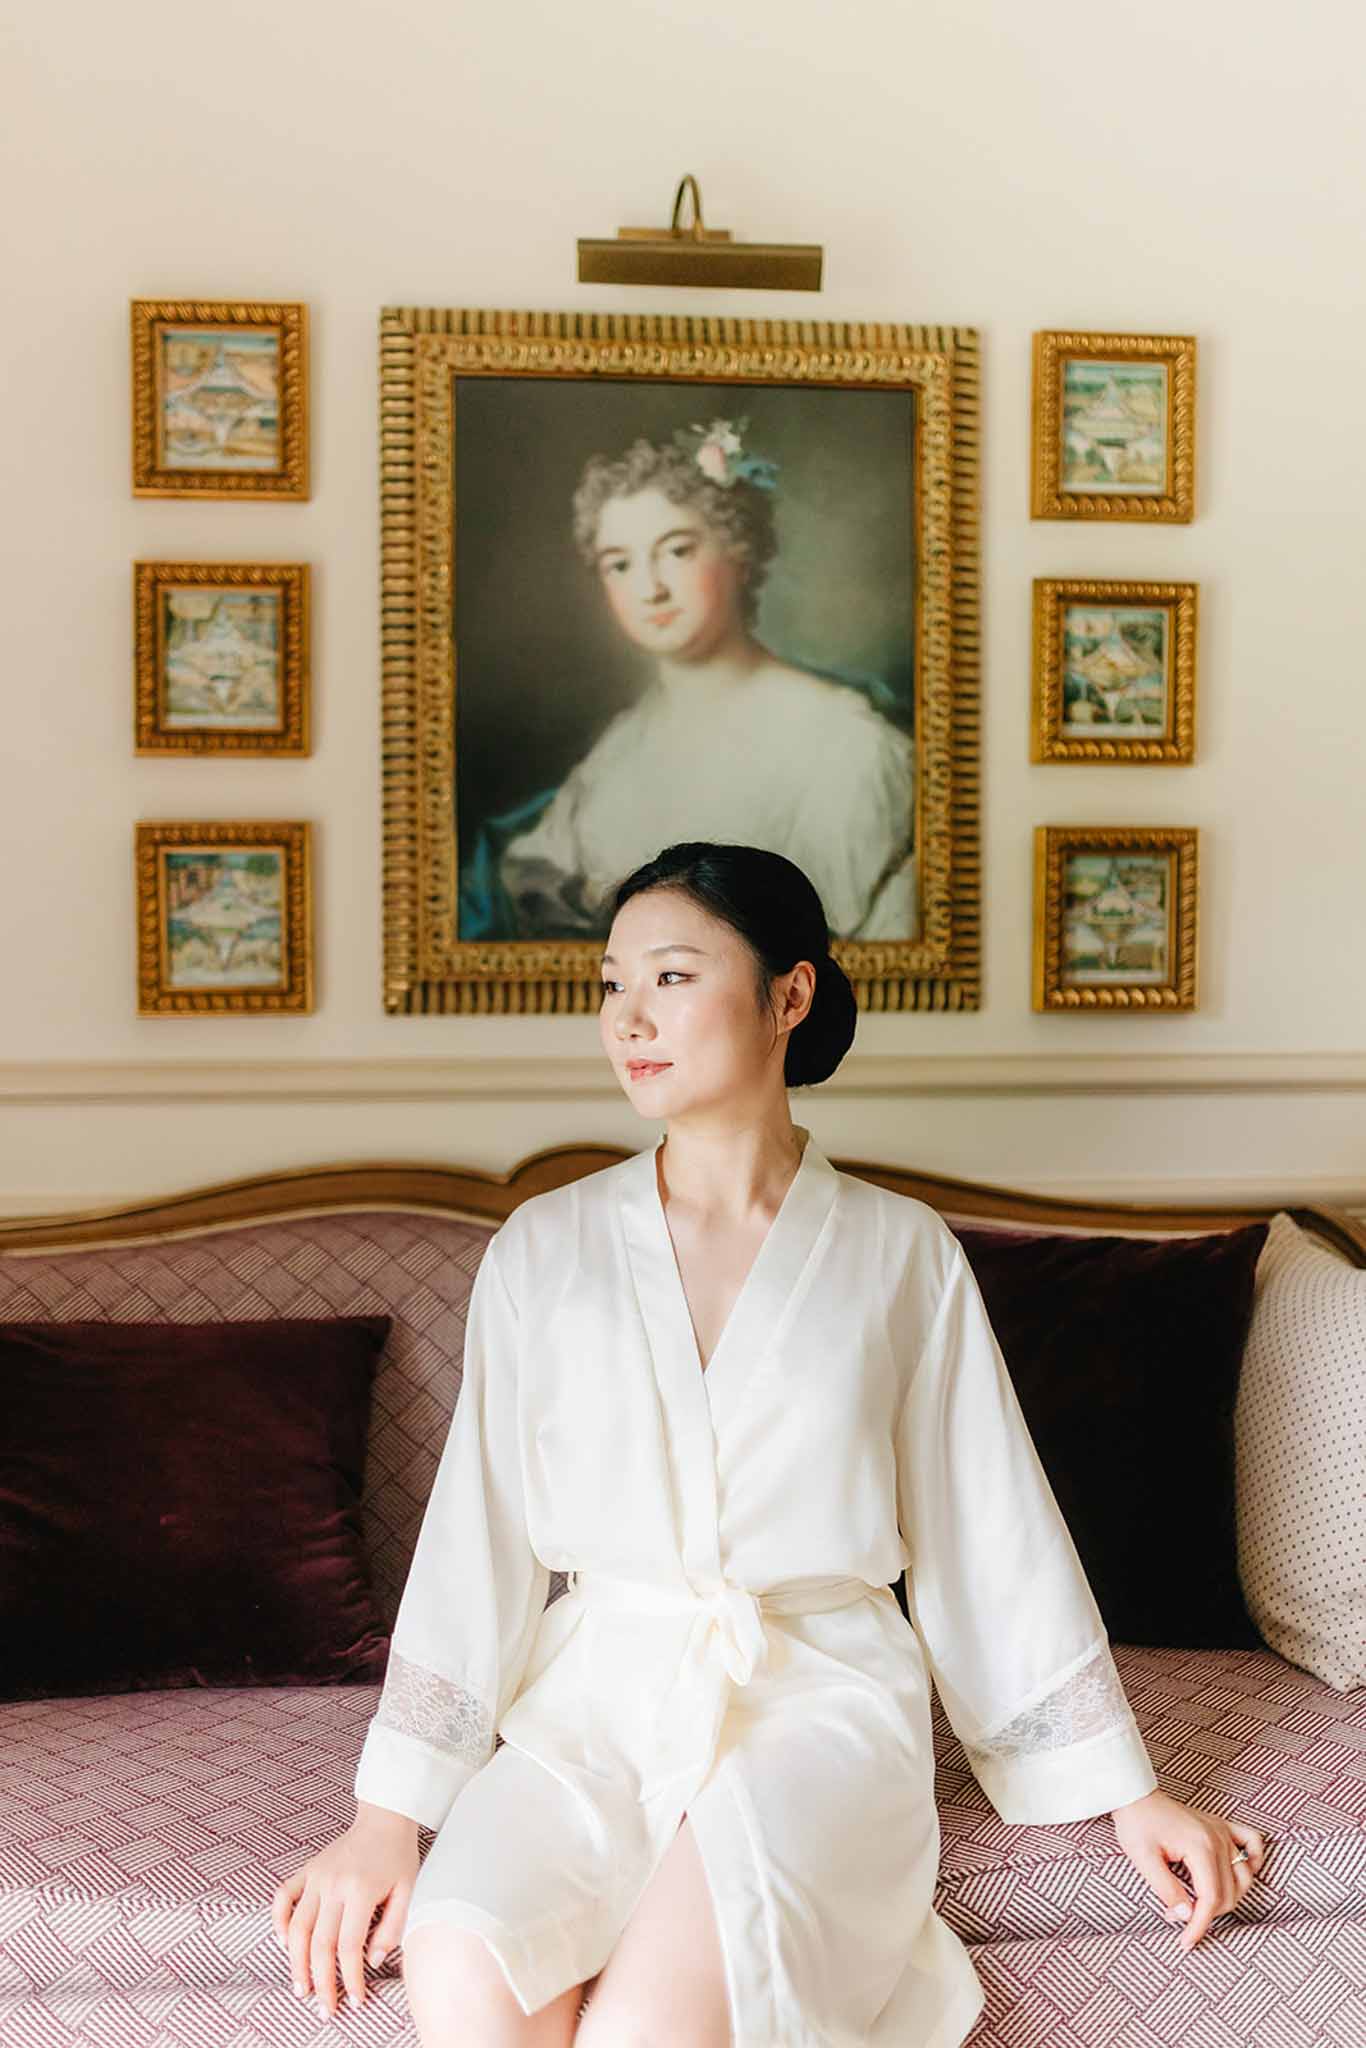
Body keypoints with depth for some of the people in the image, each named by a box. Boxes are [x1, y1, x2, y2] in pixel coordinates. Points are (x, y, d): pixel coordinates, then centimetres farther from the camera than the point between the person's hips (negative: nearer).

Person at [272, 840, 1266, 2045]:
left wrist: (1129, 1789, 9)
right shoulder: (544, 1250, 4)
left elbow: (994, 1534, 7)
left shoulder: (901, 1254, 2)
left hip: (821, 1688, -1)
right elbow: (478, 1537, 3)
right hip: (599, 1687, 2)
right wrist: (389, 1815, -3)